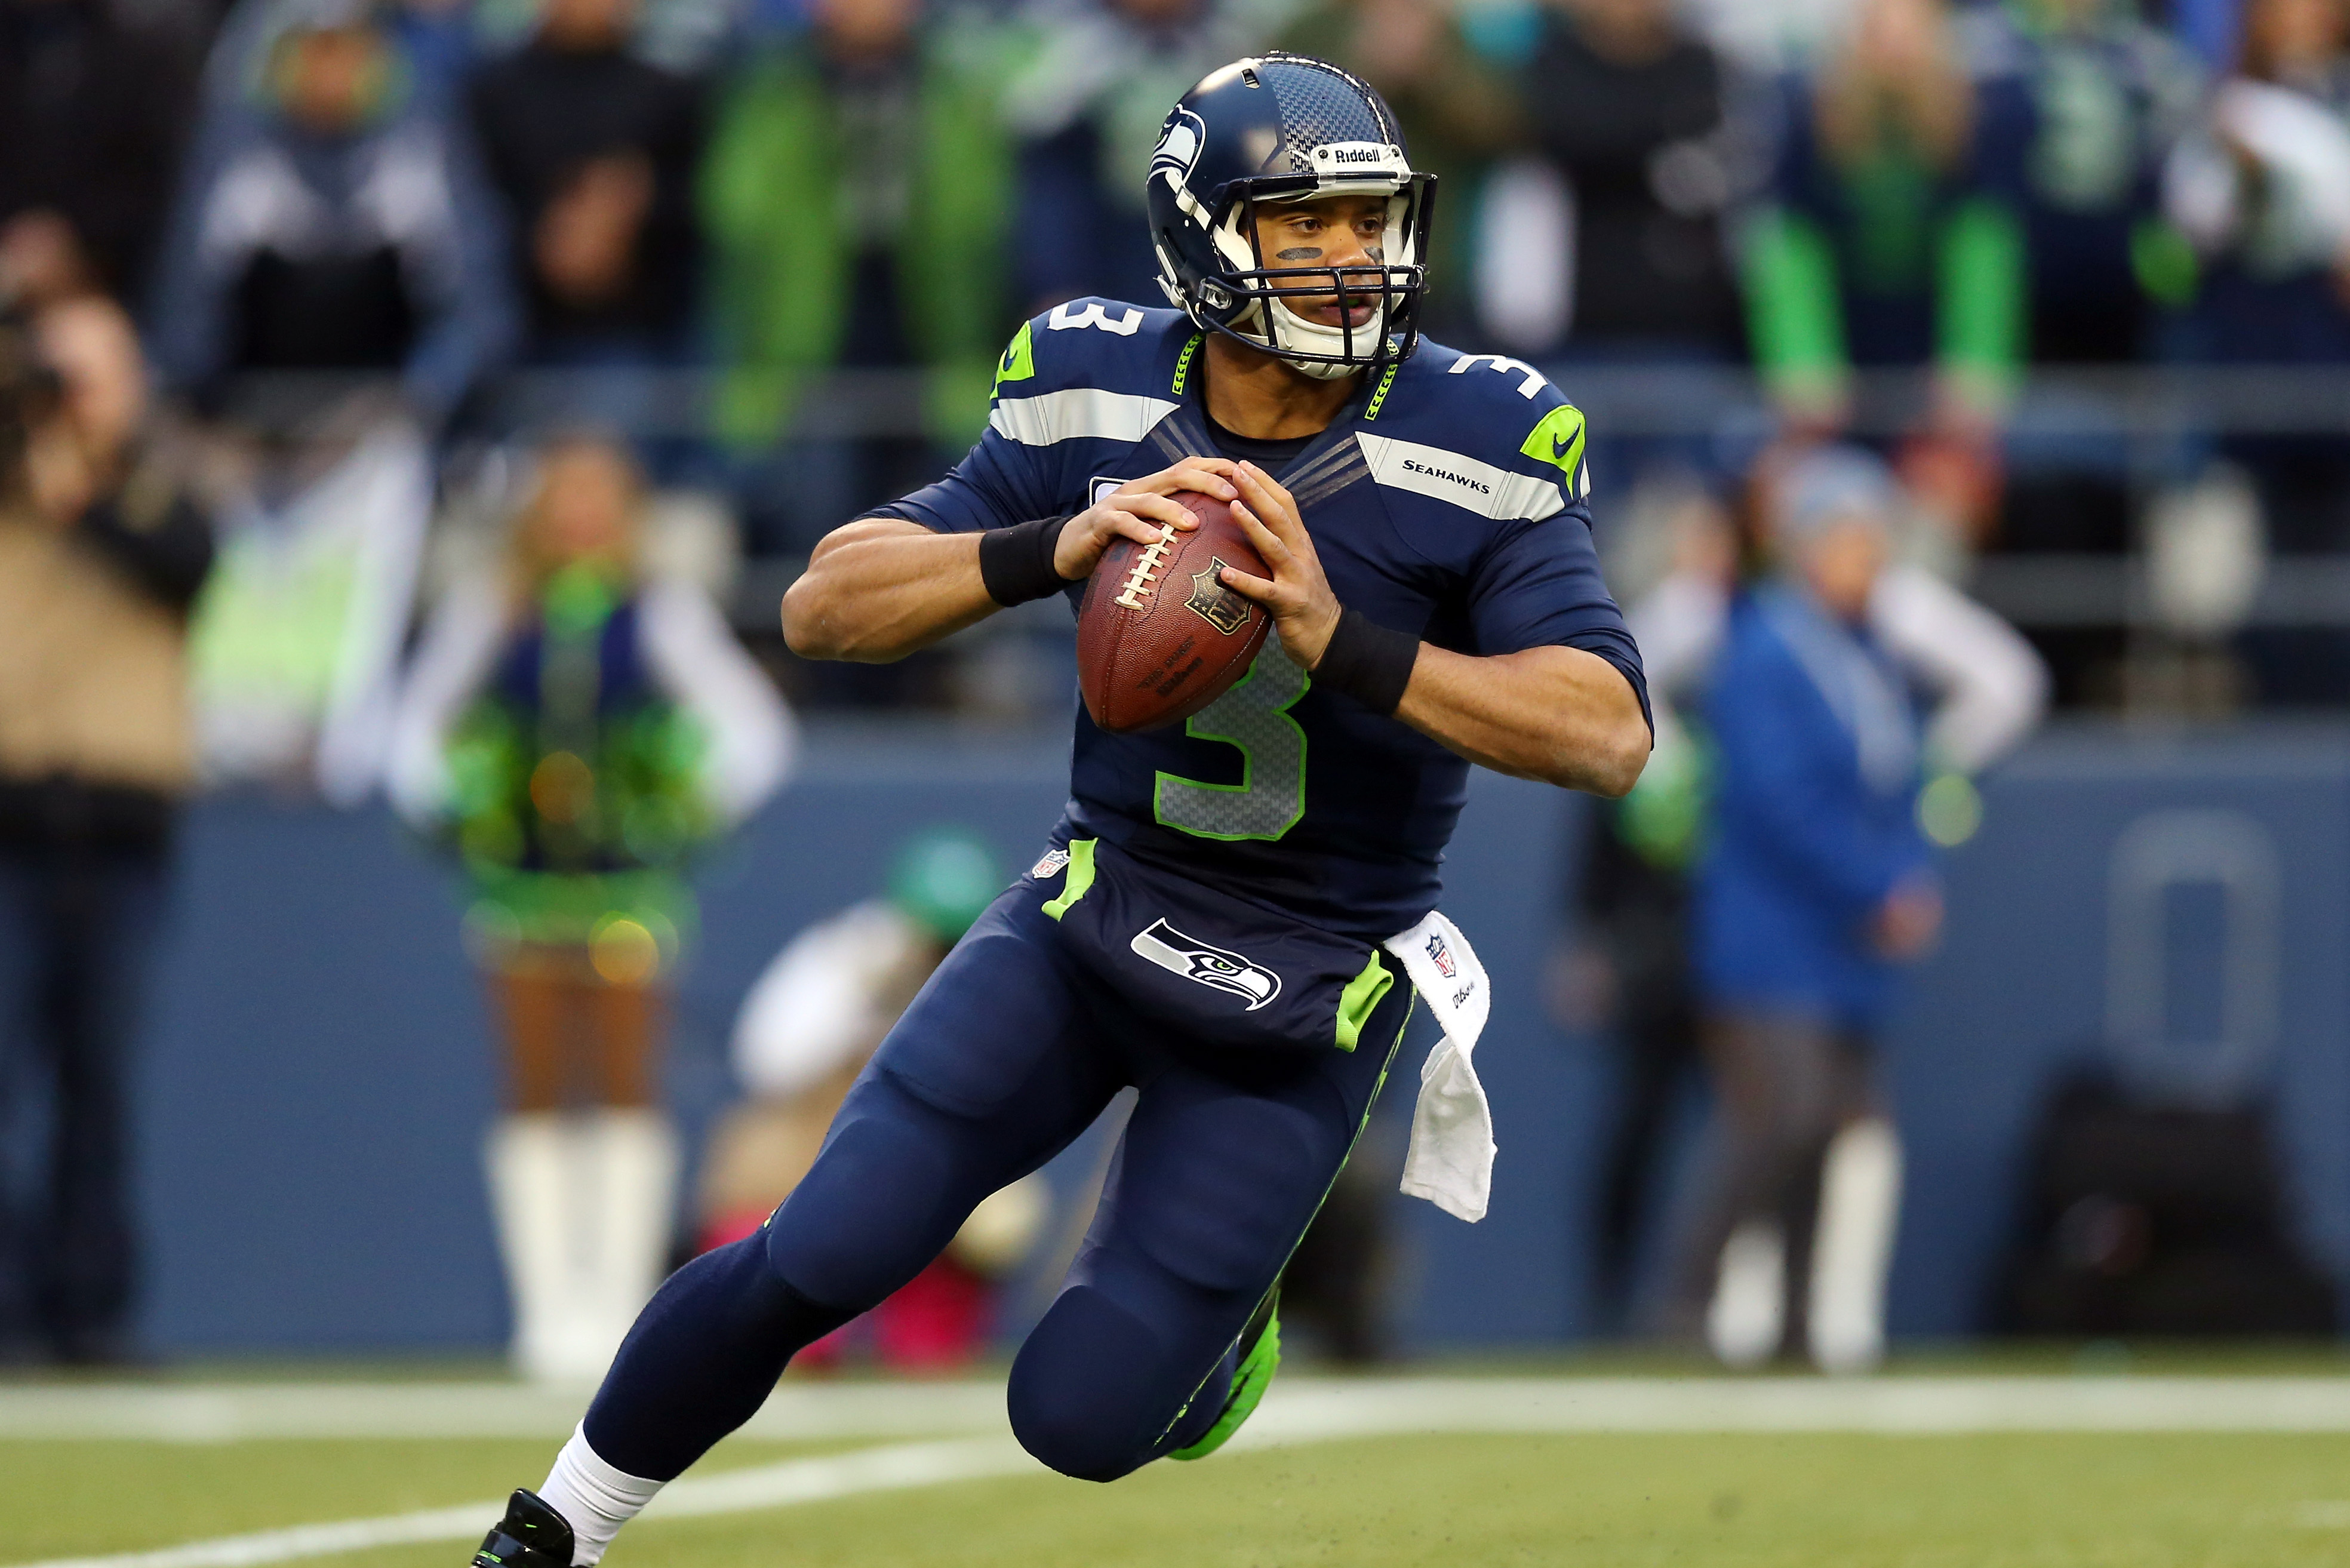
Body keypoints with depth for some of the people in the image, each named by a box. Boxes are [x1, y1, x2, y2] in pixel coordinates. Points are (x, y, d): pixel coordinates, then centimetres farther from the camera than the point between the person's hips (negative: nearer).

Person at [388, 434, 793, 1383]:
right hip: (521, 877, 1)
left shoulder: (665, 617, 3)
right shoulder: (488, 615, 6)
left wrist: (702, 803, -14)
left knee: (626, 1091, -4)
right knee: (536, 1096, -1)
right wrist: (441, 799, -6)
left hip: (630, 886, -1)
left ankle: (620, 1304, -2)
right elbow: (418, 727, 12)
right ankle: (547, 1309, 1)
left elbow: (754, 731, 2)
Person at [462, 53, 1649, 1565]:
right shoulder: (1096, 398, -7)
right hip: (1093, 914, 2)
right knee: (821, 1259, -13)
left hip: (1306, 995, -2)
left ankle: (1219, 1295, 28)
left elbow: (1608, 732, -24)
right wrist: (1055, 548, -28)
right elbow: (825, 606, -10)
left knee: (1083, 1416, -7)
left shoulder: (1477, 447, -16)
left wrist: (1342, 645, -36)